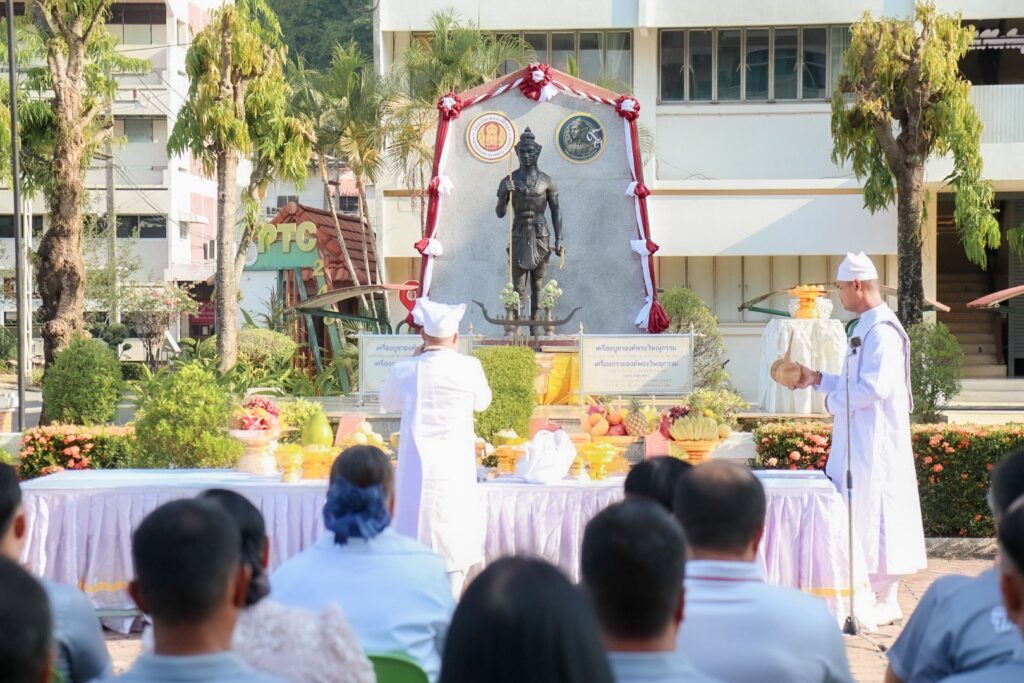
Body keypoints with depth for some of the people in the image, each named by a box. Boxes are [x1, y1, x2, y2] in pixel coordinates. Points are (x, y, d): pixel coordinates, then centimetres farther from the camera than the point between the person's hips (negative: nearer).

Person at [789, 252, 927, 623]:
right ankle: (876, 593, 18)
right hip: (858, 441, 10)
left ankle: (886, 600, 1)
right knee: (860, 515, 12)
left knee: (875, 513, -5)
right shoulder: (866, 327, 15)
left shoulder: (881, 330, -17)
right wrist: (818, 379, 16)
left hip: (875, 442, -10)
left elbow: (874, 386, -25)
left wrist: (833, 401, -12)